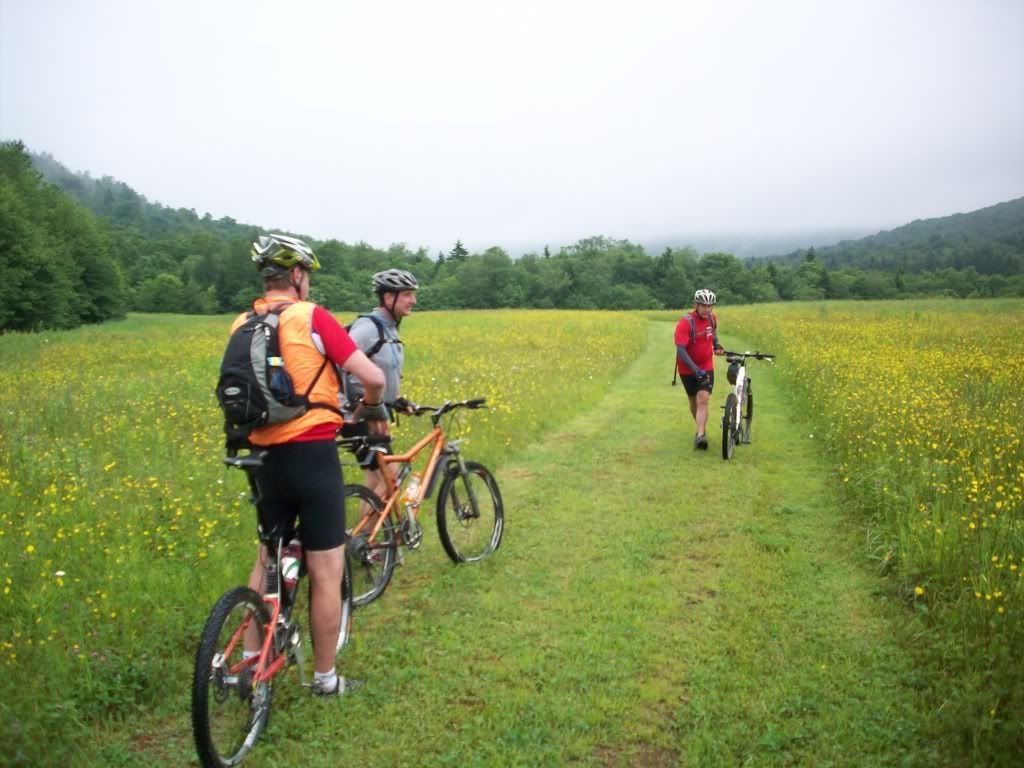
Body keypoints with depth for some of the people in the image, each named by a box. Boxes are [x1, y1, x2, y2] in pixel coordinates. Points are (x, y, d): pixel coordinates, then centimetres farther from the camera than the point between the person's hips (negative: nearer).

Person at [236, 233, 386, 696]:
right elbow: (373, 377, -14)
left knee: (267, 559, 23)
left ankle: (250, 662, 28)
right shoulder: (312, 317, -10)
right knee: (326, 574, 6)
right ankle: (325, 678, 18)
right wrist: (371, 407, 7)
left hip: (266, 458, 6)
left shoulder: (241, 326, 8)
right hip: (313, 456, -6)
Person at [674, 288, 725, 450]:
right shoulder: (685, 323, -23)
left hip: (706, 368, 2)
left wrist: (716, 345, 3)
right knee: (693, 400, 14)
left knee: (703, 400, -15)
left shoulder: (712, 318, -4)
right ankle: (701, 429, 37)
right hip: (688, 369, -2)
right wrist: (695, 369, -36)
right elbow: (680, 349, -29)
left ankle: (700, 436, -19)